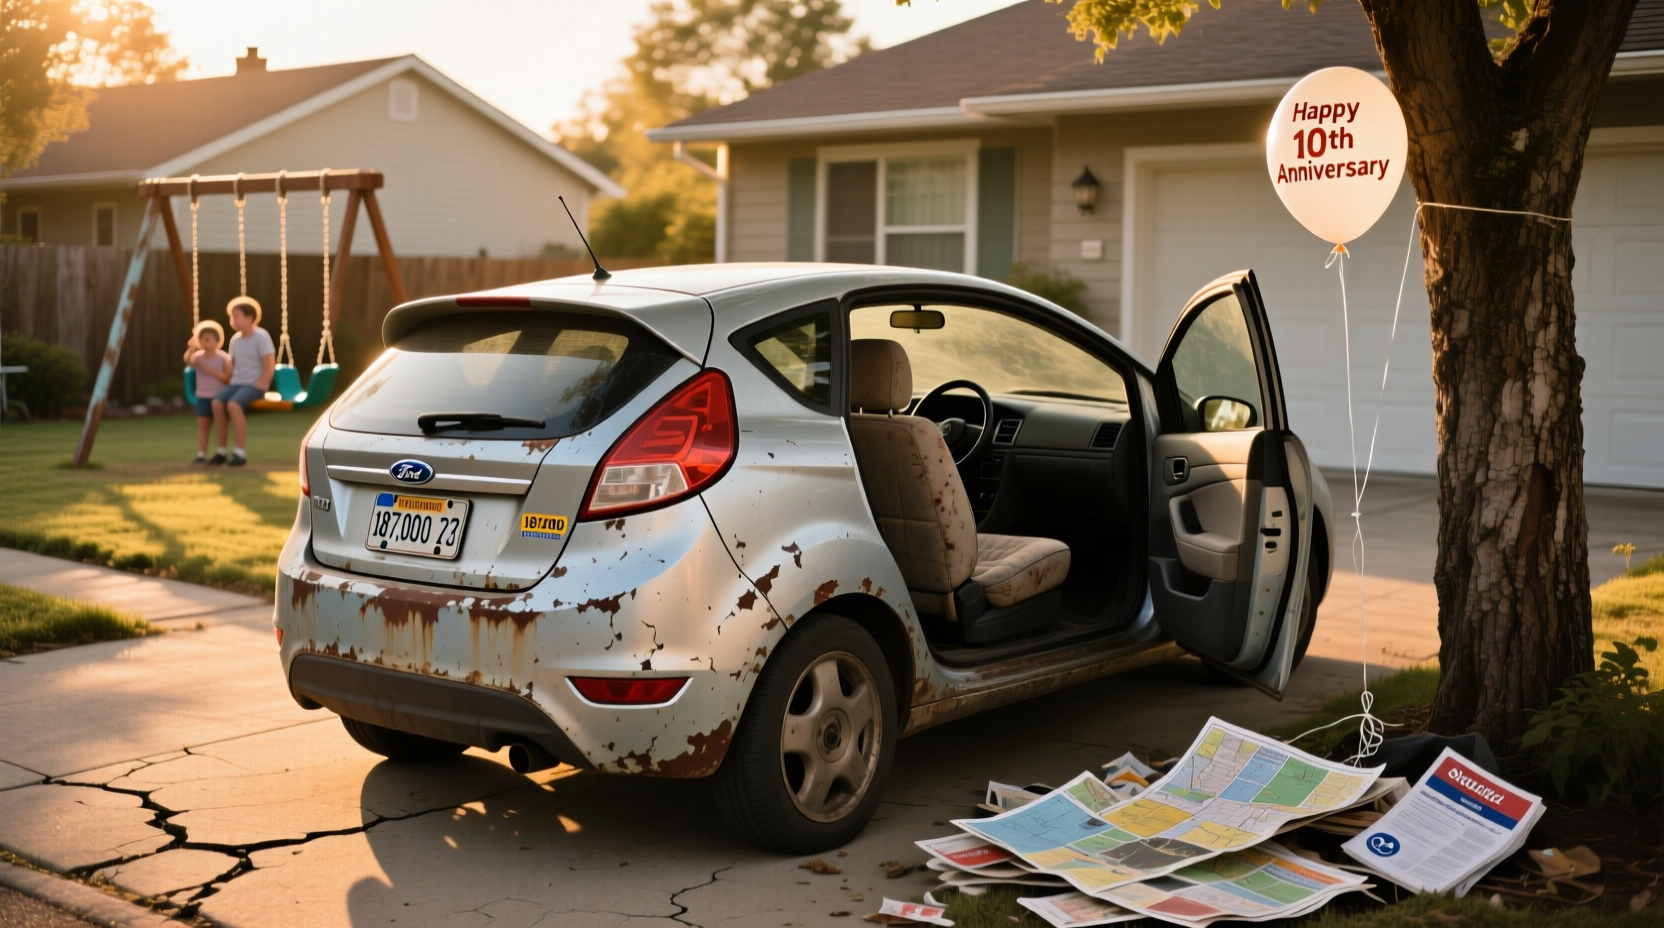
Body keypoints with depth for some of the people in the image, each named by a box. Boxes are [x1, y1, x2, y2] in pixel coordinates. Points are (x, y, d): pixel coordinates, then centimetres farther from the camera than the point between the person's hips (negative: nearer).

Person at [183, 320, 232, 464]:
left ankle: (221, 453, 10)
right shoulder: (198, 356, -3)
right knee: (202, 424, 2)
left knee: (220, 424, 2)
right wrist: (191, 348, -44)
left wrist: (210, 370, -21)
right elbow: (187, 360, -25)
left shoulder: (224, 358, -8)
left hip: (219, 396, -3)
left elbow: (227, 377, -14)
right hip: (202, 396, 3)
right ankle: (201, 454, 4)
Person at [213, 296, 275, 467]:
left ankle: (240, 452, -24)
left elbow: (269, 367, -12)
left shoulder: (261, 337, -9)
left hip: (254, 385, -6)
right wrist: (229, 382, 6)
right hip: (236, 383, 6)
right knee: (217, 403, -21)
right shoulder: (235, 339, 11)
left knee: (233, 405, -32)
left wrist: (257, 386, -17)